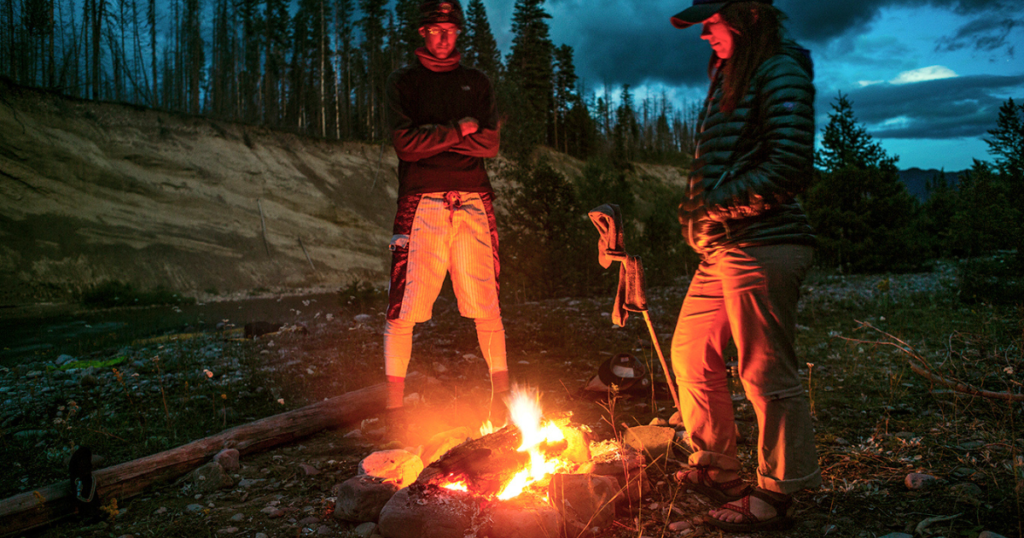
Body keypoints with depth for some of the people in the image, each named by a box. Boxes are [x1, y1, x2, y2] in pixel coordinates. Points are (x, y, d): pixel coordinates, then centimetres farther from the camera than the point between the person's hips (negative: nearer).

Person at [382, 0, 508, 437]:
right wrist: (459, 129, -2)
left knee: (487, 307, 4)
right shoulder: (403, 81, 11)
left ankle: (501, 395, 17)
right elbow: (405, 143, -4)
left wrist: (432, 136, -4)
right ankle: (394, 404, 6)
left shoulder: (476, 82, 18)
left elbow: (490, 144, 3)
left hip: (473, 207, 2)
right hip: (422, 206, -2)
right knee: (405, 309, -5)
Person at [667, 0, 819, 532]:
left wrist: (713, 207, -14)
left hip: (762, 247, -10)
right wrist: (697, 213, 9)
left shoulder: (781, 71, -6)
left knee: (768, 375, -1)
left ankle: (776, 497, 14)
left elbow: (789, 169, -17)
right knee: (691, 354, 16)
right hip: (721, 249, 10)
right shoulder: (729, 78, 21)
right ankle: (716, 469, 32)